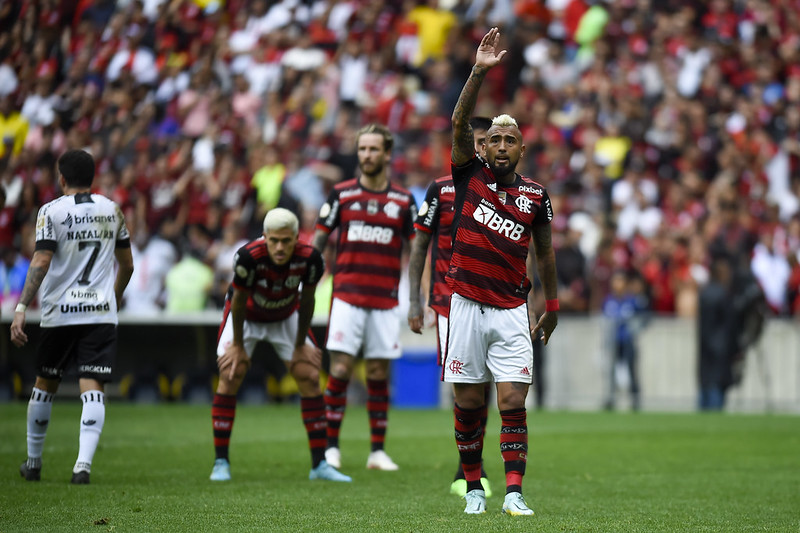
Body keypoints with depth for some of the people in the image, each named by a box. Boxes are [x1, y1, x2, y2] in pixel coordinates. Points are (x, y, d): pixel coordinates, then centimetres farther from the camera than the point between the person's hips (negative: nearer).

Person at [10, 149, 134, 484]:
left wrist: (21, 309, -13)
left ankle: (33, 461, 25)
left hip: (59, 313, -1)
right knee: (93, 388, -5)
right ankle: (83, 463, -21)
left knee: (45, 384, 15)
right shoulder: (112, 210, 9)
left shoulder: (52, 211, -4)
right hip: (101, 312, 2)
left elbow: (41, 263, -13)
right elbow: (127, 265, 17)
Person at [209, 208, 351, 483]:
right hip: (246, 316, -2)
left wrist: (301, 345, -4)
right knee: (230, 376, -16)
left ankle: (319, 464, 1)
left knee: (310, 378, -5)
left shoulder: (309, 259, -31)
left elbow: (306, 302, -13)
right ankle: (221, 462, -7)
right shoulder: (248, 256, -38)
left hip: (286, 318, 2)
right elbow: (239, 301, -22)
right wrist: (237, 345, -11)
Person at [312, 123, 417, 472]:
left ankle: (378, 451, 9)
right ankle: (330, 446, 1)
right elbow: (318, 240, 8)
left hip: (385, 301, 1)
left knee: (379, 374, 3)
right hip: (347, 296, -1)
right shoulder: (341, 194, 3)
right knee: (340, 370, -6)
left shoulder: (403, 200, 5)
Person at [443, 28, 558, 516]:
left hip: (512, 310, 1)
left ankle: (514, 493, -8)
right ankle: (474, 488, 16)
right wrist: (480, 72, -21)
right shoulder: (470, 176, 2)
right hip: (467, 305, 0)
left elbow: (544, 251, 17)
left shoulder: (536, 194, 6)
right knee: (468, 403, 3)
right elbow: (459, 123, -11)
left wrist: (552, 306, 19)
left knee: (514, 402, -6)